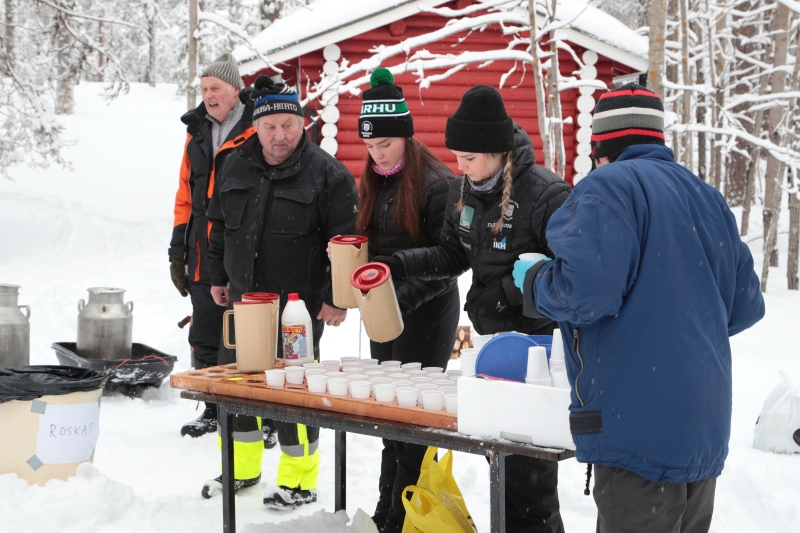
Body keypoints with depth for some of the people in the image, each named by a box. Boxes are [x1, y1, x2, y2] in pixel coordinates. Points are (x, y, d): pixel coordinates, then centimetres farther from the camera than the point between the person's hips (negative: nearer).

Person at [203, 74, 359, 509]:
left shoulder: (327, 174, -10)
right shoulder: (235, 166, 7)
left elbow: (344, 241, -10)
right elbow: (219, 226, 18)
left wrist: (336, 298, -12)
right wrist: (218, 277, 18)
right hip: (243, 299, 6)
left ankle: (300, 481, 16)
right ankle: (242, 468, 32)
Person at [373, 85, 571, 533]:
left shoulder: (544, 193, -19)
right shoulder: (463, 190, 4)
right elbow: (453, 255, 14)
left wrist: (508, 290, -24)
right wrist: (398, 264, -1)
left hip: (537, 339, -7)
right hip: (491, 335, 8)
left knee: (528, 465, -3)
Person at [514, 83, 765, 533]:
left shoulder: (608, 188, -10)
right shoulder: (709, 197, 14)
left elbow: (583, 291, -23)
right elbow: (745, 306, 15)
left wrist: (532, 279, -2)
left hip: (639, 429, -8)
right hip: (705, 429, 8)